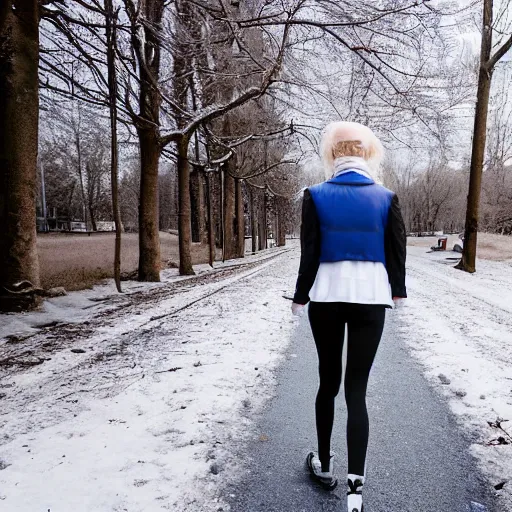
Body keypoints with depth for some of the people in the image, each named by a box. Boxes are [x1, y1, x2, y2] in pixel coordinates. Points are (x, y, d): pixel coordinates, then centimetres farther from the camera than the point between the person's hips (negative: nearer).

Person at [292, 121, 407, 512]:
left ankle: (324, 465, 31)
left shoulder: (316, 196, -4)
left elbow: (309, 255, -5)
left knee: (328, 381, 15)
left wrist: (300, 297, 6)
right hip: (370, 298, 0)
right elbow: (397, 252, 3)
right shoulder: (386, 197, -1)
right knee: (357, 388, 3)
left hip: (327, 297, 0)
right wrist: (397, 291, 19)